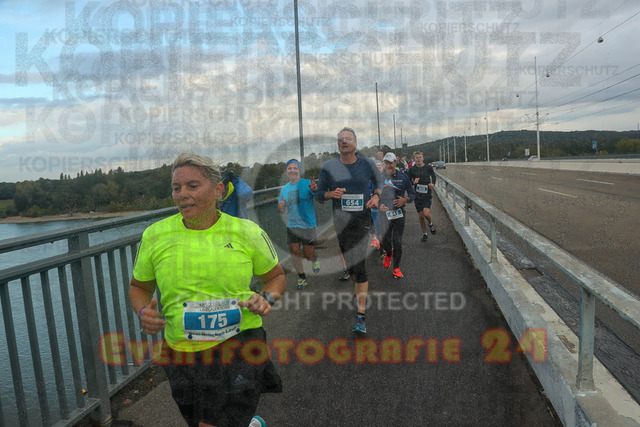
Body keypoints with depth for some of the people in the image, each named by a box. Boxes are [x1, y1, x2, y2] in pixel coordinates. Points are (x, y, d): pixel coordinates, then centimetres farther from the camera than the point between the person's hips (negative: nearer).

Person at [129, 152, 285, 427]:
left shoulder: (246, 232, -4)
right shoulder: (156, 235, -2)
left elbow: (276, 275, 9)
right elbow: (138, 287, 12)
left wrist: (267, 299, -11)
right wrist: (143, 313, -9)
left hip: (238, 343, -3)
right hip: (183, 352, 3)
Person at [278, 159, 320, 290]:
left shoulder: (307, 184, -6)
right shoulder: (284, 189, 9)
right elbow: (281, 211, 16)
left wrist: (316, 190, -38)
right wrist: (280, 206, -9)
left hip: (308, 225, -4)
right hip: (291, 225, 4)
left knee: (308, 255, -2)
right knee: (294, 253, 0)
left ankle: (315, 259, 35)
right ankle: (302, 278, 19)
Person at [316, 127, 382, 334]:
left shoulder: (367, 164, 3)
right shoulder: (329, 166, 2)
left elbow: (379, 182, 20)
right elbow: (319, 194, 8)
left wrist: (376, 196, 0)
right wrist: (332, 193, -13)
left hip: (362, 219, -2)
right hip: (340, 219, 2)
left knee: (358, 263, -13)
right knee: (349, 262, 11)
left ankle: (360, 315, -10)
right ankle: (359, 291, 44)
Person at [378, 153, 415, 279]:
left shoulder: (402, 176, 2)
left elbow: (412, 193, 7)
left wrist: (405, 200, -14)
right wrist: (378, 204, -10)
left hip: (399, 213, 0)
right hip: (384, 213, 1)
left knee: (397, 242, -2)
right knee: (386, 240, 3)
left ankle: (396, 268, 12)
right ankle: (388, 254, 39)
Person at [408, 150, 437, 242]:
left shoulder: (428, 167, -1)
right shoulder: (412, 169, 1)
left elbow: (433, 176, 14)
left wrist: (432, 184, -6)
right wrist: (414, 182, -15)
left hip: (427, 194, -2)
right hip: (417, 195, 2)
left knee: (426, 213, -19)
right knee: (420, 216, 6)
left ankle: (431, 224, 15)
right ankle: (424, 234, 23)